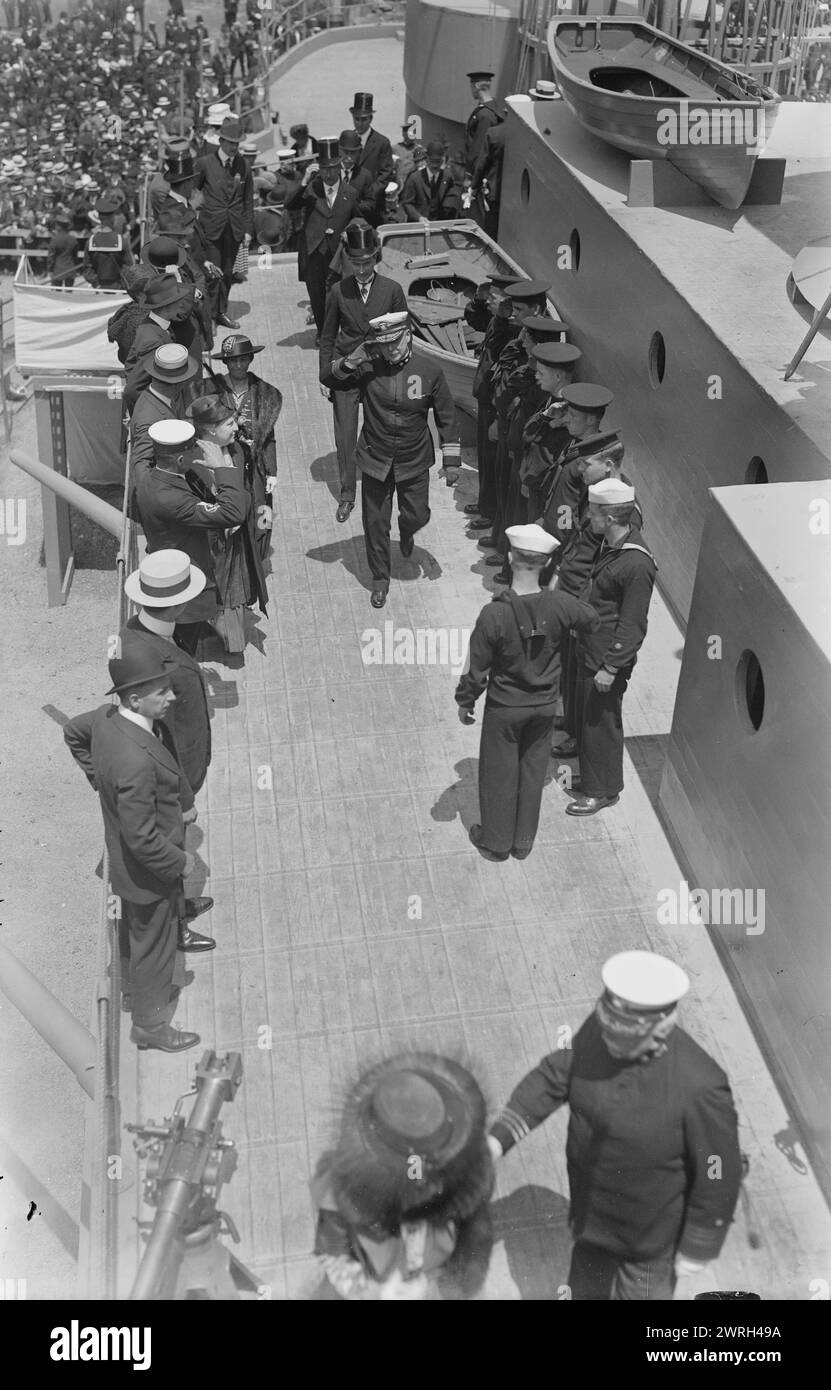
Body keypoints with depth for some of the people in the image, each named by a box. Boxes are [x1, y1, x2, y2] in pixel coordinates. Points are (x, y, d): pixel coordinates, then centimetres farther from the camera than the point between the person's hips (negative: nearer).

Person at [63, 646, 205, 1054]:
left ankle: (142, 988, 58)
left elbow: (73, 732, 11)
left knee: (142, 936, 33)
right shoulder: (135, 760, -40)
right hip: (149, 870, -9)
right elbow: (142, 838, -33)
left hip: (128, 860, 9)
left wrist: (102, 781, 15)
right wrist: (180, 862, -17)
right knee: (154, 946, 15)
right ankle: (150, 1025, 37)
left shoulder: (106, 716, -13)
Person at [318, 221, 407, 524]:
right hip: (345, 371, 0)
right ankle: (347, 494, 17)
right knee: (345, 437, 3)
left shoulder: (392, 290, -6)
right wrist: (326, 372, 4)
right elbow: (327, 336, 5)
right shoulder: (338, 291, -4)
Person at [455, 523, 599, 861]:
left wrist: (465, 701, 0)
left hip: (504, 707, -3)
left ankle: (496, 841, 33)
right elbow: (592, 621, 5)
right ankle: (524, 841, 36)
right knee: (533, 769, 21)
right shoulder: (560, 605, -18)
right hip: (545, 705, 3)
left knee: (499, 772, 17)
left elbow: (478, 669, -16)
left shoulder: (494, 613, -27)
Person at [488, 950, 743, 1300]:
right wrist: (498, 1138, -15)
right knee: (587, 1288, 30)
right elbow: (553, 1077, -7)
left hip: (650, 1236, -5)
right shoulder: (598, 1031, -22)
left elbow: (718, 1178, -22)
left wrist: (695, 1252, -10)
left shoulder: (700, 1088, -35)